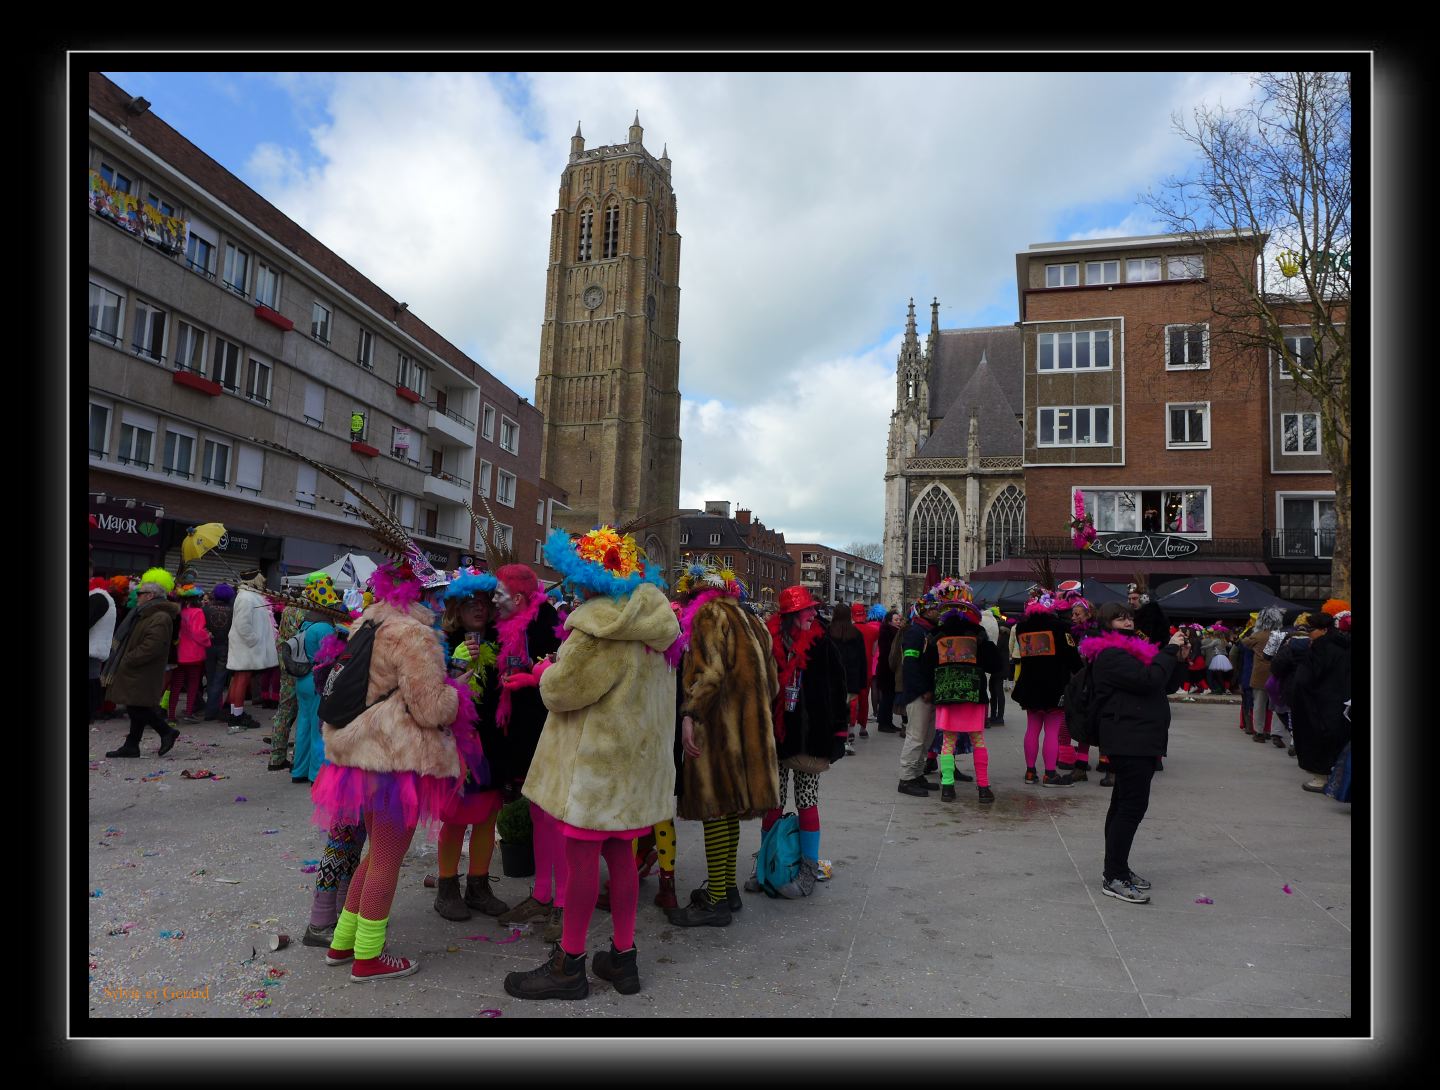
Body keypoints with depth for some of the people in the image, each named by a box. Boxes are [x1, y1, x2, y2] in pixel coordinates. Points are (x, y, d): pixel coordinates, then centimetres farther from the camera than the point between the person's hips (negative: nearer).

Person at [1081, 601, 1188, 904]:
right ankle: (1113, 878, -9)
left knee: (1123, 804, 13)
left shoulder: (1132, 650, 19)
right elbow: (1148, 680, -23)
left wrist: (1179, 660, 5)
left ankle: (1117, 869, 21)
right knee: (1133, 806, -12)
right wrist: (1169, 650, -12)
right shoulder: (1110, 654, -12)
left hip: (1140, 740, 10)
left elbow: (1166, 686, 20)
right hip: (1128, 740, -10)